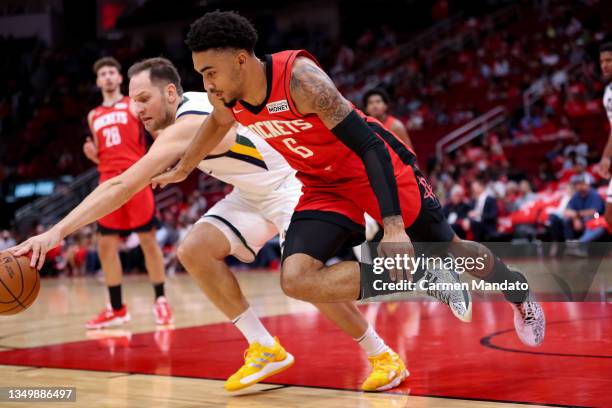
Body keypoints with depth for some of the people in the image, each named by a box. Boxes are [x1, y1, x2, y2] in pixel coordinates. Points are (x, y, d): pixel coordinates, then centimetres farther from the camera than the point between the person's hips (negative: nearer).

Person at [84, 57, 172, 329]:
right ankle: (117, 309, 10)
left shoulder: (134, 105, 6)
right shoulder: (94, 116, 20)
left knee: (148, 240, -3)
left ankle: (160, 302, 6)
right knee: (105, 246, 2)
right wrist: (92, 154, 2)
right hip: (108, 183, 5)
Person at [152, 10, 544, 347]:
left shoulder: (298, 76, -32)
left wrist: (393, 226, -39)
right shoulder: (225, 100, -13)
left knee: (448, 249, 10)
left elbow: (369, 145, -32)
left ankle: (518, 290, 42)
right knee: (295, 279, -19)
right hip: (324, 186, 5)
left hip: (379, 167, -5)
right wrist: (181, 170, 27)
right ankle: (420, 275, -10)